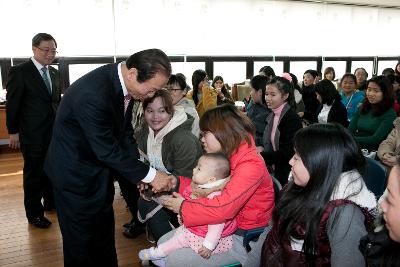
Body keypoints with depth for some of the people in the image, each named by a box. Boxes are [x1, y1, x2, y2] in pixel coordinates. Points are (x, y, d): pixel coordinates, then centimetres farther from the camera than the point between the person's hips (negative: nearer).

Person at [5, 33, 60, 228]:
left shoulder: (54, 73, 9)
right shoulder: (19, 71, -9)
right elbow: (12, 104, -8)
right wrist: (13, 132, -8)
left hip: (54, 131, 6)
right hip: (33, 134, -5)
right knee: (34, 173, 7)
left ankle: (51, 202, 35)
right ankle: (34, 213, 21)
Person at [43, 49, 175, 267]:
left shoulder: (124, 83, -9)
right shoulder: (92, 93, -35)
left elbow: (125, 133, 0)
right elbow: (108, 150, -29)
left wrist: (141, 174, -8)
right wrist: (149, 175, -22)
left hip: (99, 168, 8)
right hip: (75, 173, -8)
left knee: (104, 231, 22)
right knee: (81, 240, 9)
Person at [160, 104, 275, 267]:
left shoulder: (251, 165, -25)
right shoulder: (223, 157, 4)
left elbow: (223, 207, -35)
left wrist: (183, 207, -22)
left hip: (242, 237, -8)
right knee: (163, 243, 5)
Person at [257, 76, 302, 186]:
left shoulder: (292, 119, -17)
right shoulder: (272, 116, 6)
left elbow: (286, 153, -20)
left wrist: (261, 155, -16)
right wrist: (262, 150, -5)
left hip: (286, 176, -7)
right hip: (272, 171, 7)